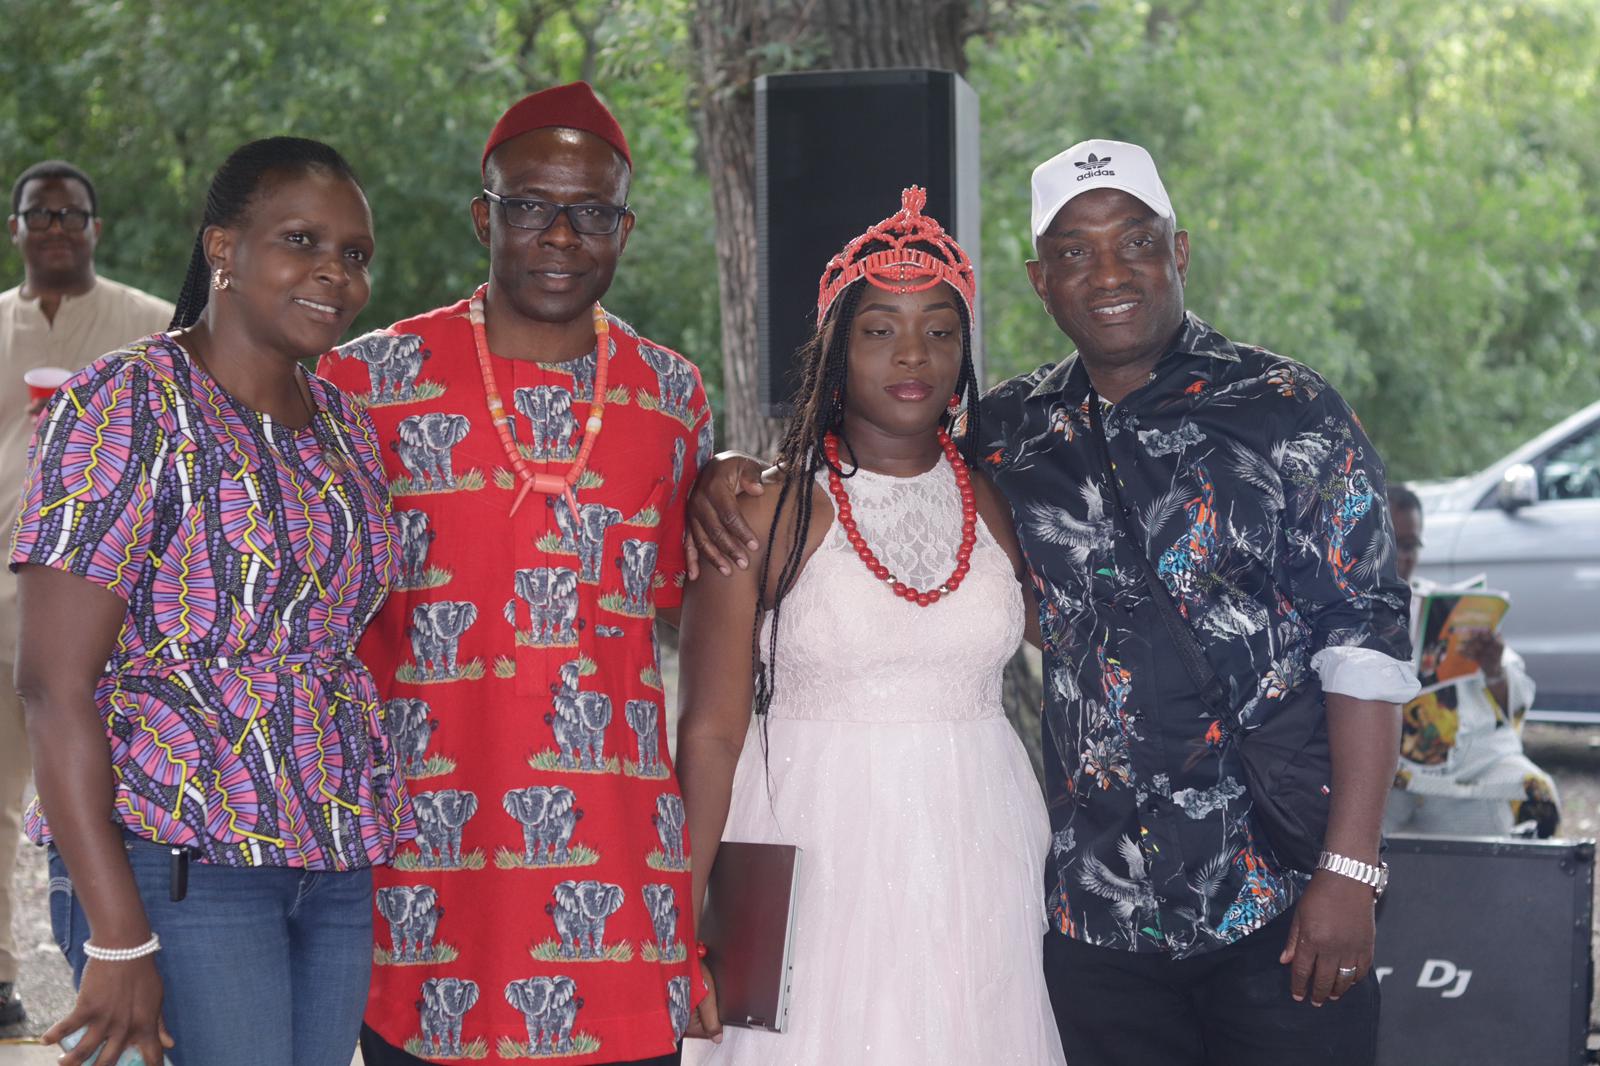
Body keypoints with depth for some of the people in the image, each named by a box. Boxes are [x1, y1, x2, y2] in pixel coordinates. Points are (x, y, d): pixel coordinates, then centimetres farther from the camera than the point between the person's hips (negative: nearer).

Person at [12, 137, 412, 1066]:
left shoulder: (346, 428, 14)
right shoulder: (124, 406, -8)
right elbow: (55, 683, -13)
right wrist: (119, 938, -17)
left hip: (337, 874, 7)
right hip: (181, 866, -7)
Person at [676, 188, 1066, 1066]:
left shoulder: (994, 505, 8)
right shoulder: (766, 513, -4)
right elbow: (711, 732, -6)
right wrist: (684, 927, -10)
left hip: (978, 866, 4)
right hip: (818, 858, -3)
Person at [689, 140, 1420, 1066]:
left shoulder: (1287, 414, -3)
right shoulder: (1010, 433, 8)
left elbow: (1364, 642, -6)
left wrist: (1350, 870, -12)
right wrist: (736, 474, 2)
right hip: (1097, 911, 4)